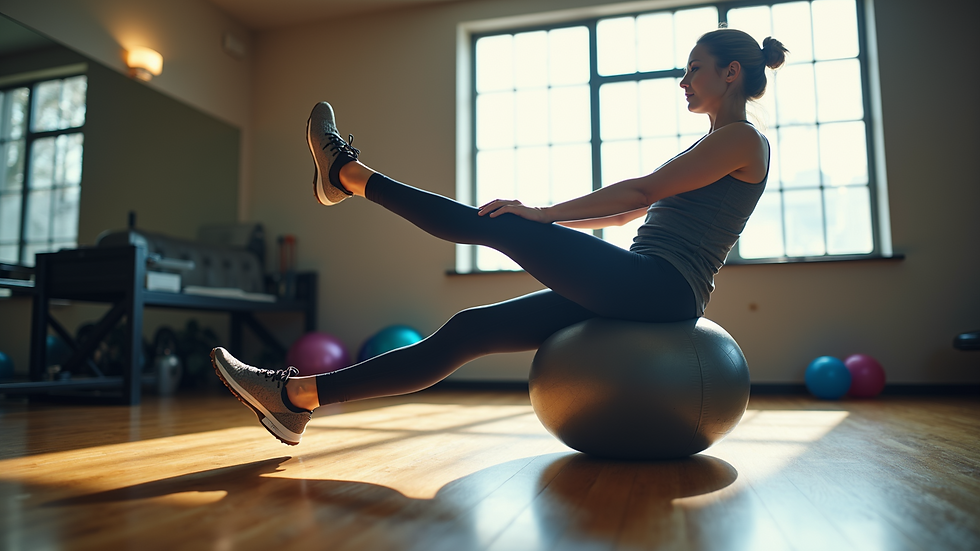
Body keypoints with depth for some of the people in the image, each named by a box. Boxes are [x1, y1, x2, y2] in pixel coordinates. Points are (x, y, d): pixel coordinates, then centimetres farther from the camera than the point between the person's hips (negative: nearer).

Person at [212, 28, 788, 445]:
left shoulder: (744, 140, -1)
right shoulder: (709, 146, 27)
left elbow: (644, 190, -12)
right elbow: (630, 211, 26)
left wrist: (546, 213, -13)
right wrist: (549, 222, 18)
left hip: (660, 287, -8)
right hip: (633, 293, 8)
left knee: (493, 223, -10)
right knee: (470, 331, -5)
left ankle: (349, 173, 7)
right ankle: (299, 397, -4)